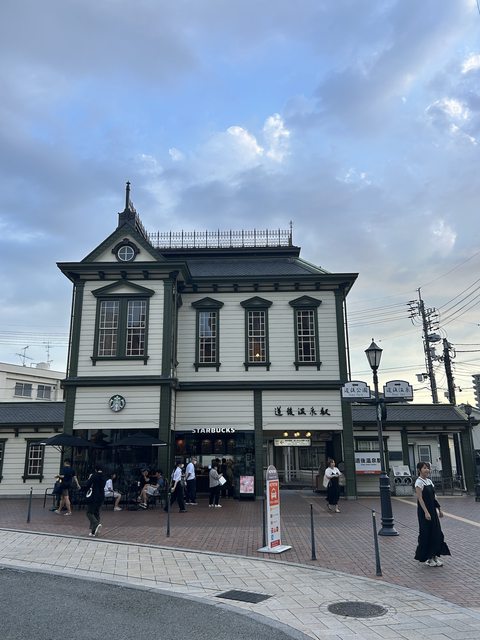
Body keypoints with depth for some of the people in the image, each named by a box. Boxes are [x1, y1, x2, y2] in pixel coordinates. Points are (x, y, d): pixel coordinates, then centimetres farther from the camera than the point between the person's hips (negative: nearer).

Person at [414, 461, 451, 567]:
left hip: (432, 510, 8)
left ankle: (435, 556, 21)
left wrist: (439, 509, 12)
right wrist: (426, 512, -23)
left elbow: (434, 497, 15)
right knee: (425, 533, 1)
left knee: (436, 533, 9)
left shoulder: (429, 481, 10)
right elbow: (420, 498, -18)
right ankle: (427, 558, 14)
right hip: (424, 510, -8)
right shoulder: (419, 482, -14)